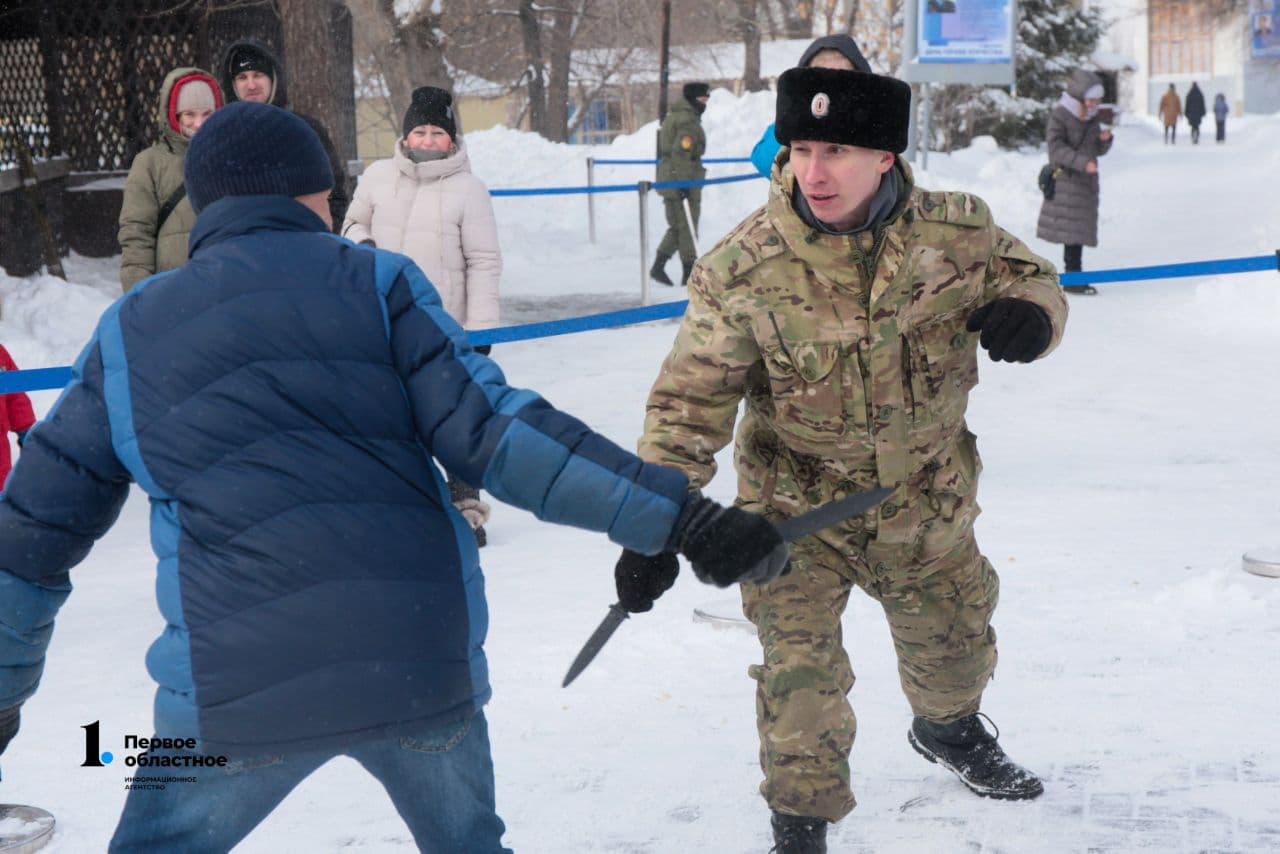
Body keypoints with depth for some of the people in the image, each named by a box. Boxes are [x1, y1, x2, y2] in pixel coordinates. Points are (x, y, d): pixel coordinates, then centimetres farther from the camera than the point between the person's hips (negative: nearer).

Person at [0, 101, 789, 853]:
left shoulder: (127, 332, 13)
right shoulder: (376, 282, 7)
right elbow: (494, 434, -5)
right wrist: (678, 516, -4)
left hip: (235, 687, 0)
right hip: (426, 662, 0)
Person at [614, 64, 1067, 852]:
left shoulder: (956, 232, -17)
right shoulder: (744, 268, -25)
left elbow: (1030, 279, 1)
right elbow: (690, 404, -21)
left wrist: (1030, 311, -24)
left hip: (926, 499, 3)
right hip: (796, 507, -3)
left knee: (953, 637, 23)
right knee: (800, 670, -5)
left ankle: (950, 729, 58)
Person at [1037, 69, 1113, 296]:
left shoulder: (1093, 119, 13)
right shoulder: (1059, 116, -10)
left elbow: (1098, 150, 18)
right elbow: (1056, 148, -19)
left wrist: (1105, 139, -4)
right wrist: (1082, 162, -29)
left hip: (1087, 180, 7)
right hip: (1065, 179, -7)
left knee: (1080, 230, 10)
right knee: (1072, 230, -11)